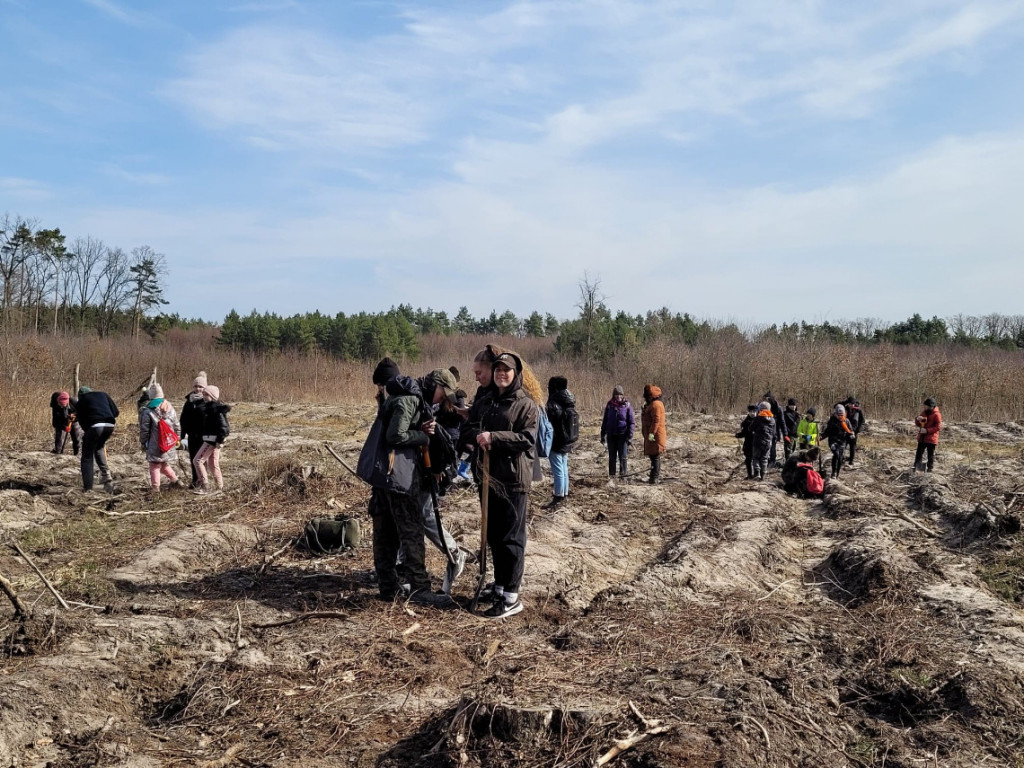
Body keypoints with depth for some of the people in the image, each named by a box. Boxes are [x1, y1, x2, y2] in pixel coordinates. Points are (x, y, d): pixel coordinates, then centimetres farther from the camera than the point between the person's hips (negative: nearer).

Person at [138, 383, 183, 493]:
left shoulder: (147, 411, -11)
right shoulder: (170, 408, 4)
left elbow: (144, 430, -6)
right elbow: (177, 427, 10)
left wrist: (143, 442, 7)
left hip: (155, 445, -5)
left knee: (155, 466, 3)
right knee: (164, 465, 21)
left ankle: (155, 487, 4)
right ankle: (175, 480, 21)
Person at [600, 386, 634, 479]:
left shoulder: (627, 406, -2)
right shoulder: (609, 405, 5)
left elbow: (631, 422, -1)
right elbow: (605, 421, 11)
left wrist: (630, 436, -7)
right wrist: (603, 435, 9)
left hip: (622, 435, -2)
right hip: (611, 435, 2)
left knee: (622, 457, 0)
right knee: (612, 457, 9)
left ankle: (622, 474, 10)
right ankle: (611, 475, 17)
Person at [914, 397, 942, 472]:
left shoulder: (937, 415, -12)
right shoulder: (924, 412, 9)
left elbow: (938, 427, -17)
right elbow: (918, 424, 16)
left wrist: (927, 430, -24)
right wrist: (918, 419, -8)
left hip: (931, 439, -7)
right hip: (922, 438, 7)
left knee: (931, 455, 3)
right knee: (919, 453, 9)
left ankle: (929, 470, 10)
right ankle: (915, 469, 14)